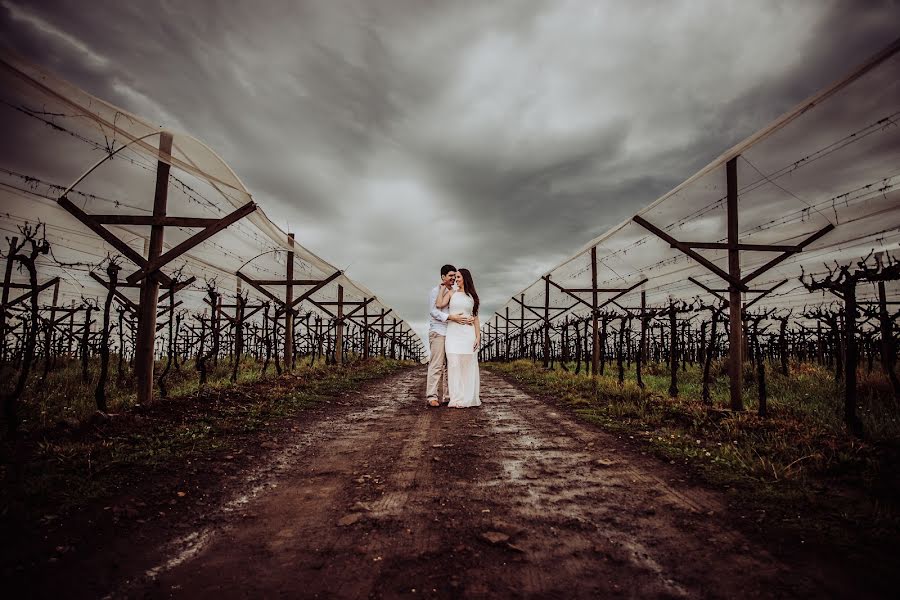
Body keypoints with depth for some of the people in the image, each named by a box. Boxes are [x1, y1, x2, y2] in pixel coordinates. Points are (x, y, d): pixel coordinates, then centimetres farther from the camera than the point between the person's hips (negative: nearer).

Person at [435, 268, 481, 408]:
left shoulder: (472, 296, 13)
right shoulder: (451, 292, 9)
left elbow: (475, 317, 10)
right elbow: (439, 304, -8)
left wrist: (478, 336, 0)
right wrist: (443, 287, 1)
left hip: (469, 333, 1)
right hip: (453, 332, -1)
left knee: (469, 365, 2)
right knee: (454, 365, -5)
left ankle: (470, 398, 10)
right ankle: (457, 399, -1)